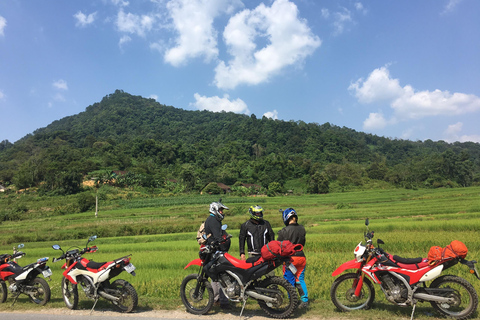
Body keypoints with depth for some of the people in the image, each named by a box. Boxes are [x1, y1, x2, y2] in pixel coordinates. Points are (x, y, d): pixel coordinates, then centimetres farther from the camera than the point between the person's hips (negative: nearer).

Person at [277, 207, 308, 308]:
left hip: (290, 258, -5)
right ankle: (305, 301, 12)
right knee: (300, 279, 14)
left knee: (290, 281, 6)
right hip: (301, 256, 5)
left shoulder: (284, 231, -12)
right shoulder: (302, 229, 3)